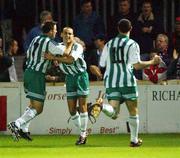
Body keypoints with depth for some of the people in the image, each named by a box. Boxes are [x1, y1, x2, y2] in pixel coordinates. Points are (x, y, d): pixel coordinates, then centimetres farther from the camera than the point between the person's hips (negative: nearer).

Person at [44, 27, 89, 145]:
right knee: (72, 109, 2)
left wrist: (54, 58, -32)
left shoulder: (78, 47, -16)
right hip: (69, 78, 5)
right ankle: (83, 131, 19)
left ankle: (83, 134, 3)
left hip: (81, 76, -5)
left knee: (82, 106, -7)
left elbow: (70, 59, -32)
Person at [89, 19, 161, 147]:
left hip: (111, 81, 3)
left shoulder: (109, 44, 14)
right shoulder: (132, 44, 0)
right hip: (127, 81, -3)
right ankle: (134, 140, 17)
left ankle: (101, 106, -39)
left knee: (114, 113, -7)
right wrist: (152, 62, 3)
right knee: (133, 111, 13)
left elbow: (102, 64, 16)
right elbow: (137, 65, -10)